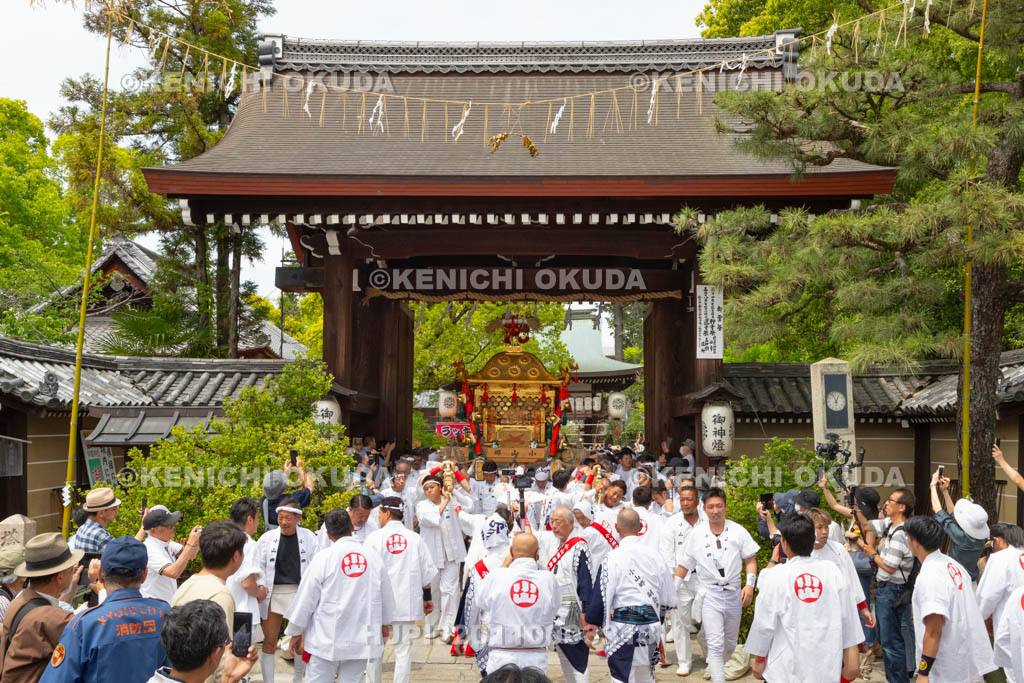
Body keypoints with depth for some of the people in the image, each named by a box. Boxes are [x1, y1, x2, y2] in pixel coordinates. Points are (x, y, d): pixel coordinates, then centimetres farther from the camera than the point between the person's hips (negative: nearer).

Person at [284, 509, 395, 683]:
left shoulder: (324, 558, -8)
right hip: (361, 638, 3)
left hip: (328, 638, -3)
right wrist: (384, 624, 28)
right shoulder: (373, 555, 1)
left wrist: (295, 633, 8)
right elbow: (387, 594, 12)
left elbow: (306, 597, -4)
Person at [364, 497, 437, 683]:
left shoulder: (375, 537, -7)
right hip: (406, 603, 2)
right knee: (403, 648, 6)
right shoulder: (414, 538, 1)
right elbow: (426, 572, 5)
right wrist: (428, 598, 15)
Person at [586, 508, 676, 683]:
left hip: (625, 625, -6)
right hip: (652, 624, 6)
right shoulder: (654, 555, 4)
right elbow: (668, 598, 10)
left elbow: (602, 595, -11)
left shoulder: (614, 558, -12)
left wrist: (592, 623, 1)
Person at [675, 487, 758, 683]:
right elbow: (683, 565, 6)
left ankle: (715, 667, 39)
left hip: (733, 594, 2)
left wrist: (750, 584, -10)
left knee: (731, 644, 15)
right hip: (710, 595, -2)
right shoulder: (696, 534, 0)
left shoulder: (738, 531, 0)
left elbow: (750, 560, 4)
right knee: (715, 644, -11)